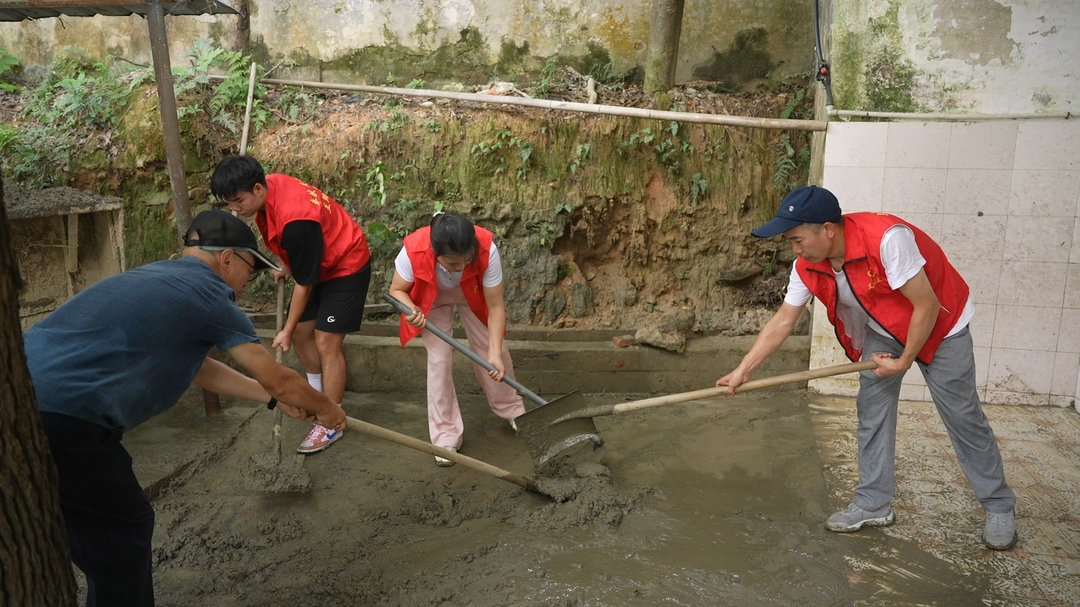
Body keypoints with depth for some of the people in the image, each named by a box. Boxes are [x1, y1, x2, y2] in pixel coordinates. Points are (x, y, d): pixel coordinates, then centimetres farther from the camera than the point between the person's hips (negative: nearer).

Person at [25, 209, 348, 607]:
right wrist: (326, 409, 20)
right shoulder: (208, 292, -4)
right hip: (62, 421, -9)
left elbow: (198, 367, 30)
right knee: (123, 531, 10)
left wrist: (275, 399, 33)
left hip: (21, 398, 9)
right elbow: (278, 380, 2)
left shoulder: (156, 278, 21)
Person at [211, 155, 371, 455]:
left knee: (326, 342, -10)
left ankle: (331, 424, 0)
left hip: (346, 267, -9)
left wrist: (286, 331, -14)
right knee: (301, 331, 13)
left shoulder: (295, 221, -35)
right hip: (318, 263, 9)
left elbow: (304, 283, -24)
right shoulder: (270, 185, -11)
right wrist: (287, 266, 8)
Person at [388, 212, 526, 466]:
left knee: (489, 348, 3)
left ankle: (513, 411, 28)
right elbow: (396, 290, -20)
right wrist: (411, 310, -41)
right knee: (439, 358, -9)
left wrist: (495, 353, -37)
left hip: (473, 294, 1)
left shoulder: (486, 249, -41)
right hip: (432, 298, -1)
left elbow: (496, 306, -31)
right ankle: (446, 436, 5)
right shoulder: (414, 250, -41)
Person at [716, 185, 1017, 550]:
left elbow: (927, 306, -30)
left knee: (963, 417, 1)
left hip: (939, 326, -5)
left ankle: (999, 507, 19)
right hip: (883, 331, 6)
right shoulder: (807, 267, -16)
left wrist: (904, 362, -20)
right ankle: (874, 504, 14)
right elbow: (782, 321, -8)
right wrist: (743, 370, -12)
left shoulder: (887, 238, -37)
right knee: (872, 410, 1)